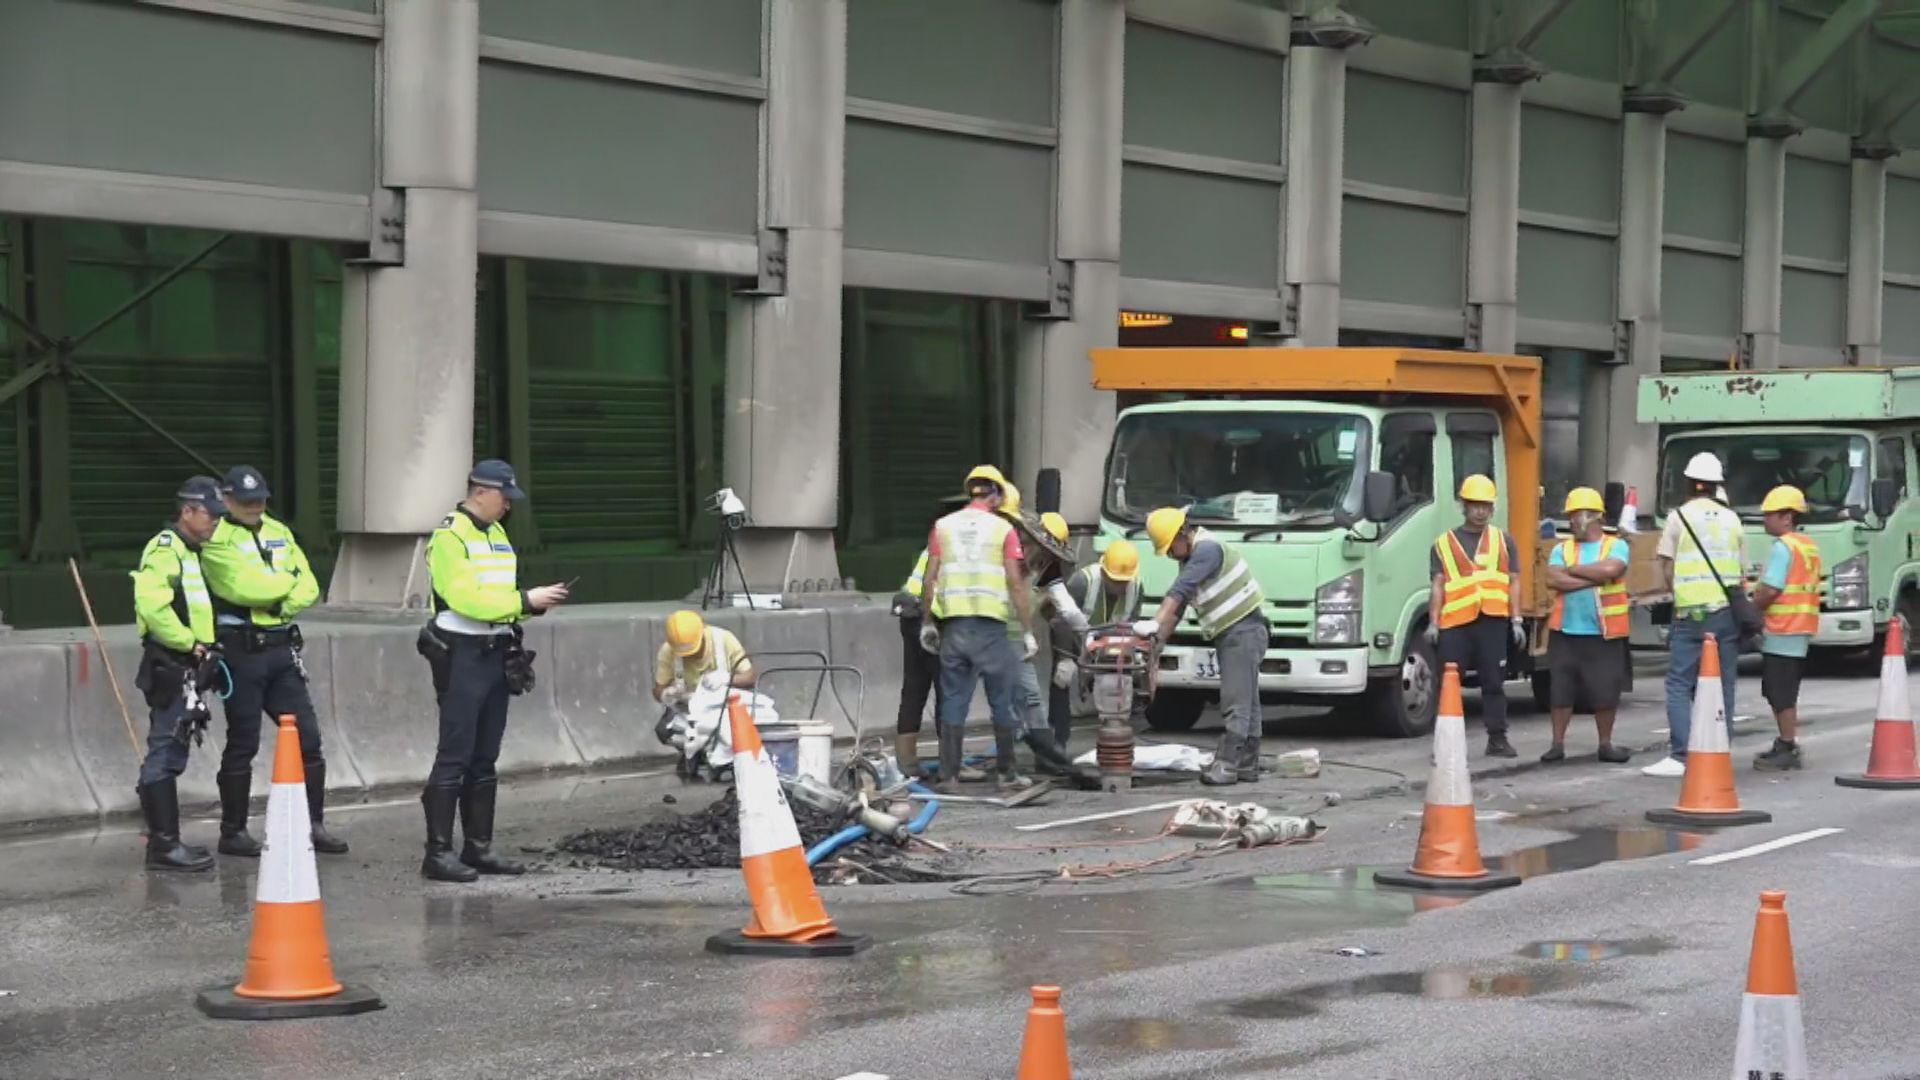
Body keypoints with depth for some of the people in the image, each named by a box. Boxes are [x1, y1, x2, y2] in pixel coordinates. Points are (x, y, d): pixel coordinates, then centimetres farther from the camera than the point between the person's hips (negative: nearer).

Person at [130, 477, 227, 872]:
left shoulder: (189, 552, 20)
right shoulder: (165, 550, -13)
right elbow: (153, 606, -26)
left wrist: (201, 648, 14)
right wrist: (189, 643, -18)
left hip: (184, 667, 10)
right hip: (169, 666, -10)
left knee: (170, 755, 14)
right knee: (165, 754, -10)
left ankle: (167, 839, 20)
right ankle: (163, 844, -10)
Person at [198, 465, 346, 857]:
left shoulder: (278, 532, 15)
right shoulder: (217, 540, -7)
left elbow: (308, 586, 8)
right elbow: (244, 586, -21)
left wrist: (281, 604, -12)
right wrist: (286, 581, -4)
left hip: (282, 648, 6)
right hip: (242, 650, -6)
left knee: (307, 737, 3)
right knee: (242, 744, 0)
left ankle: (313, 825, 11)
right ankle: (233, 832, 10)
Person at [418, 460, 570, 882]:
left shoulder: (497, 535, 17)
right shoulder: (449, 537, -10)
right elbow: (466, 600, -20)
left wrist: (535, 604, 0)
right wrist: (525, 600, -17)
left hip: (496, 654, 8)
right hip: (461, 655, -8)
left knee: (484, 760, 11)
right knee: (454, 757, -8)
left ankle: (479, 847, 16)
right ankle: (438, 852, -6)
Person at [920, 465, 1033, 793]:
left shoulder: (943, 526, 8)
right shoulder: (1003, 529, 0)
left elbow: (930, 579, 4)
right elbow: (1016, 584, -5)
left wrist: (927, 622, 12)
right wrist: (1027, 630, -1)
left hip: (953, 624, 3)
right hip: (990, 626, -3)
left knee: (953, 702, 6)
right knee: (1003, 701, 8)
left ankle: (949, 776, 4)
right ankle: (1006, 773, 13)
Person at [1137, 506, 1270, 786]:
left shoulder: (1207, 549, -15)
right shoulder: (1191, 560, 16)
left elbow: (1178, 592, -26)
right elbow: (1177, 609, 19)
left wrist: (1154, 623, -31)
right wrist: (1157, 638, 7)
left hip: (1244, 629, -10)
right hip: (1228, 635, 10)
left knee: (1236, 702, -13)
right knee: (1246, 702, 12)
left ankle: (1227, 765, -16)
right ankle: (1247, 766, 15)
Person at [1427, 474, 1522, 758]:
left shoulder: (1504, 541, 14)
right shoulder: (1444, 543, 11)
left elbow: (1513, 583, 11)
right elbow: (1438, 585, 5)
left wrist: (1516, 620, 3)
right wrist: (1433, 622, -3)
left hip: (1492, 621, 1)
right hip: (1455, 622, -1)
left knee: (1494, 682, 5)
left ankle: (1497, 739, 12)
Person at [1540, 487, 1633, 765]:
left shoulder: (1616, 546, 2)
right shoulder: (1562, 549, 9)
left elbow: (1610, 569, -19)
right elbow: (1553, 580, -8)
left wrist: (1573, 569, -7)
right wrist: (1595, 578, -13)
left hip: (1604, 634, -2)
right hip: (1566, 631, 2)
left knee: (1606, 690, 3)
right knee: (1560, 689, 2)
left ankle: (1606, 744, 16)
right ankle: (1558, 744, 11)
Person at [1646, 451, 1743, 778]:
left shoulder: (1680, 516, -2)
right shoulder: (1731, 519, 10)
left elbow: (1667, 568, 0)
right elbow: (1738, 567, 12)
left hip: (1690, 613, -3)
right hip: (1727, 610, 4)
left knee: (1679, 685, -2)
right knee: (1723, 687, 6)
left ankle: (1680, 755, -11)